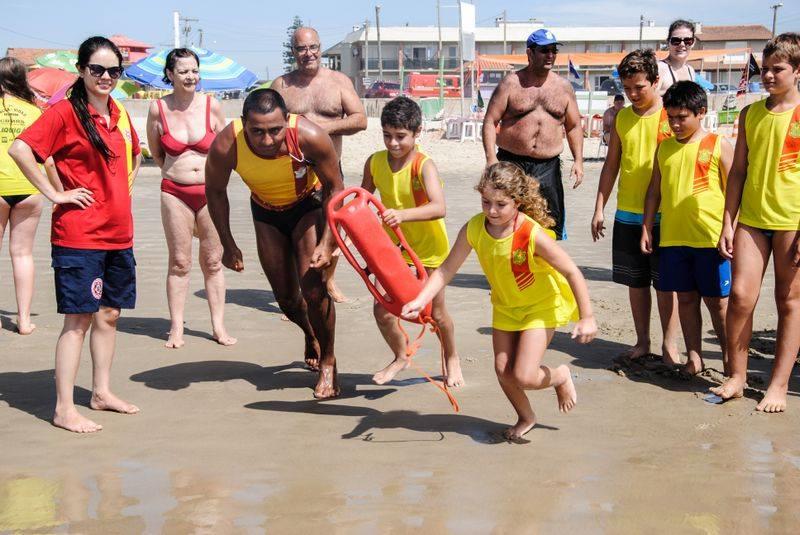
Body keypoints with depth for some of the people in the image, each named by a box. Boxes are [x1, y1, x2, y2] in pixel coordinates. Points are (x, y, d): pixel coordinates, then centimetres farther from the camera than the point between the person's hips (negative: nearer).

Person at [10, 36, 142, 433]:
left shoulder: (119, 113, 11)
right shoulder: (65, 112, -10)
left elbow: (134, 155, 30)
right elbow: (20, 149, -22)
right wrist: (55, 193, -19)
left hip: (119, 232, 7)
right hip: (79, 233, -7)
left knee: (109, 314, 14)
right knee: (78, 318, -5)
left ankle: (101, 392, 26)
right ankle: (64, 409, 2)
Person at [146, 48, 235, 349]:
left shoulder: (211, 106, -2)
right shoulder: (158, 109, -3)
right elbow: (155, 152, 11)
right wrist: (177, 171, 10)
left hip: (210, 191, 1)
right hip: (175, 192, -1)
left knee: (213, 261, 6)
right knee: (179, 262, 2)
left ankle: (218, 326, 13)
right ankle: (176, 328, 9)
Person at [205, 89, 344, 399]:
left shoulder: (310, 137, -37)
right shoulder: (225, 146, -33)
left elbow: (334, 187, -20)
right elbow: (215, 190, -11)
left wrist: (327, 242, -24)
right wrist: (228, 245, -7)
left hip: (309, 202, -2)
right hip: (266, 211, 3)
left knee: (312, 288, -16)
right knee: (286, 297, 11)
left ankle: (328, 362, 5)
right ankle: (311, 336, 44)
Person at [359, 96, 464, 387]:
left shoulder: (424, 165, -24)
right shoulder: (375, 162, -8)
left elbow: (439, 208, -39)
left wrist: (403, 214, -53)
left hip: (429, 245, -4)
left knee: (435, 311, 7)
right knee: (382, 309, -2)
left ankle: (451, 359, 36)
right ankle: (400, 357, 26)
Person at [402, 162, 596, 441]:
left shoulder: (532, 234, -32)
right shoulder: (473, 229, -20)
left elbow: (572, 272, -25)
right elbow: (446, 269, -13)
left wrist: (587, 318, -24)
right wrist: (420, 300, -25)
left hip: (542, 304, -5)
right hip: (505, 305, 5)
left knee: (523, 377, -13)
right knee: (503, 370, 2)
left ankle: (560, 376, 22)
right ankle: (525, 418, 31)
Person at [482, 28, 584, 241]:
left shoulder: (563, 87, 11)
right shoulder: (511, 83, 1)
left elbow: (574, 126, 16)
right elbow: (490, 121, -3)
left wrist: (578, 160, 4)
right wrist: (491, 158, -15)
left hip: (548, 166, 3)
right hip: (511, 163, -3)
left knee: (553, 222, 2)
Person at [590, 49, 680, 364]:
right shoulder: (622, 118, 7)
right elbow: (611, 165, 13)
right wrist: (599, 209, 10)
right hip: (627, 214, 4)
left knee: (665, 283, 3)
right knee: (636, 282, 10)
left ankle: (669, 345, 12)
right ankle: (642, 341, 22)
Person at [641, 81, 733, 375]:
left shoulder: (719, 146, -2)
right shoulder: (664, 147, 10)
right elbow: (654, 191, 16)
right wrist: (646, 229, 11)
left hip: (711, 238, -4)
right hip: (673, 238, 4)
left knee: (717, 300, 3)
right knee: (686, 298, 9)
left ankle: (729, 358, 17)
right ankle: (694, 357, 19)